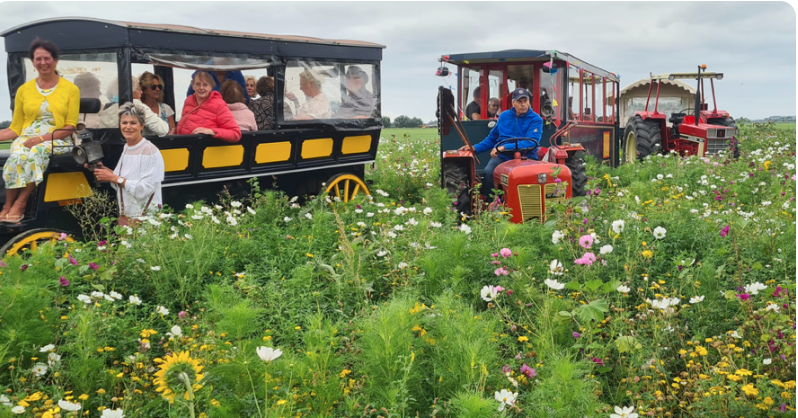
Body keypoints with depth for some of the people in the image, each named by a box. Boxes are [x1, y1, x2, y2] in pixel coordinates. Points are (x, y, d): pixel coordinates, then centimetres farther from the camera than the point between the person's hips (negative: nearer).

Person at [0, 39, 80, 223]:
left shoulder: (71, 89, 5)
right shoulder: (24, 90, 12)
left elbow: (70, 127, -2)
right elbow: (15, 128, 10)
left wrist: (44, 138, -16)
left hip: (56, 141, -2)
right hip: (26, 138, 2)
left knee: (37, 151, -37)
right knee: (18, 156, -34)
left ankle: (19, 203, -29)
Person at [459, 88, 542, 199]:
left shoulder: (536, 119, -1)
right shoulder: (504, 116, 15)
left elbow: (531, 142, -16)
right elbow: (492, 138, 23)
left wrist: (504, 147, -24)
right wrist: (475, 148, 8)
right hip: (502, 157, 3)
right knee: (488, 172, -29)